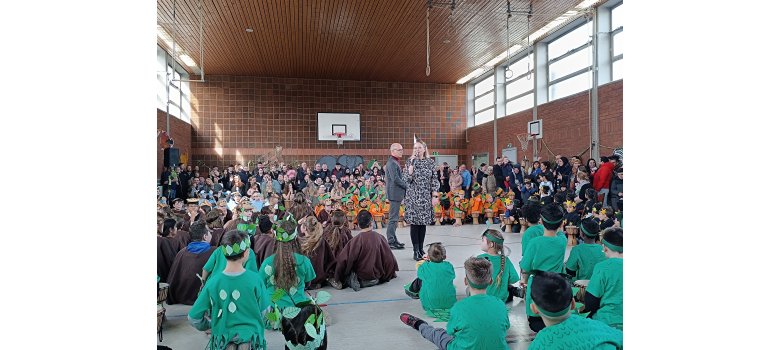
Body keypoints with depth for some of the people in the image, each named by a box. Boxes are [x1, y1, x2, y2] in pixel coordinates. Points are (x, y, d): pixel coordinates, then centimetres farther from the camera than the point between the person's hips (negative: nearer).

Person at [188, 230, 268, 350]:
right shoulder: (255, 279, -15)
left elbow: (193, 318, -4)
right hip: (252, 339, -1)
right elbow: (264, 312, -5)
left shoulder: (212, 283, -11)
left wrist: (209, 325, 14)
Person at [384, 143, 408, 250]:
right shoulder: (392, 163, -16)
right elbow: (396, 179, -22)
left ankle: (393, 240, 24)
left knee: (394, 218, 15)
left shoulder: (395, 162, 17)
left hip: (397, 193, 11)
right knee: (393, 218, -6)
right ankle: (391, 242, 0)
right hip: (395, 193, -11)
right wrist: (406, 186, -11)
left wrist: (405, 186, 7)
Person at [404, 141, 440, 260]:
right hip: (413, 196, -2)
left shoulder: (431, 162, 5)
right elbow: (407, 179, -8)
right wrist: (412, 163, -14)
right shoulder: (410, 162, 2)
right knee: (414, 222, -5)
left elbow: (434, 180, 6)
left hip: (426, 197, 2)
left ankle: (421, 249, 17)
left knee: (423, 222, 6)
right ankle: (416, 251, 0)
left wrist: (434, 196, 0)